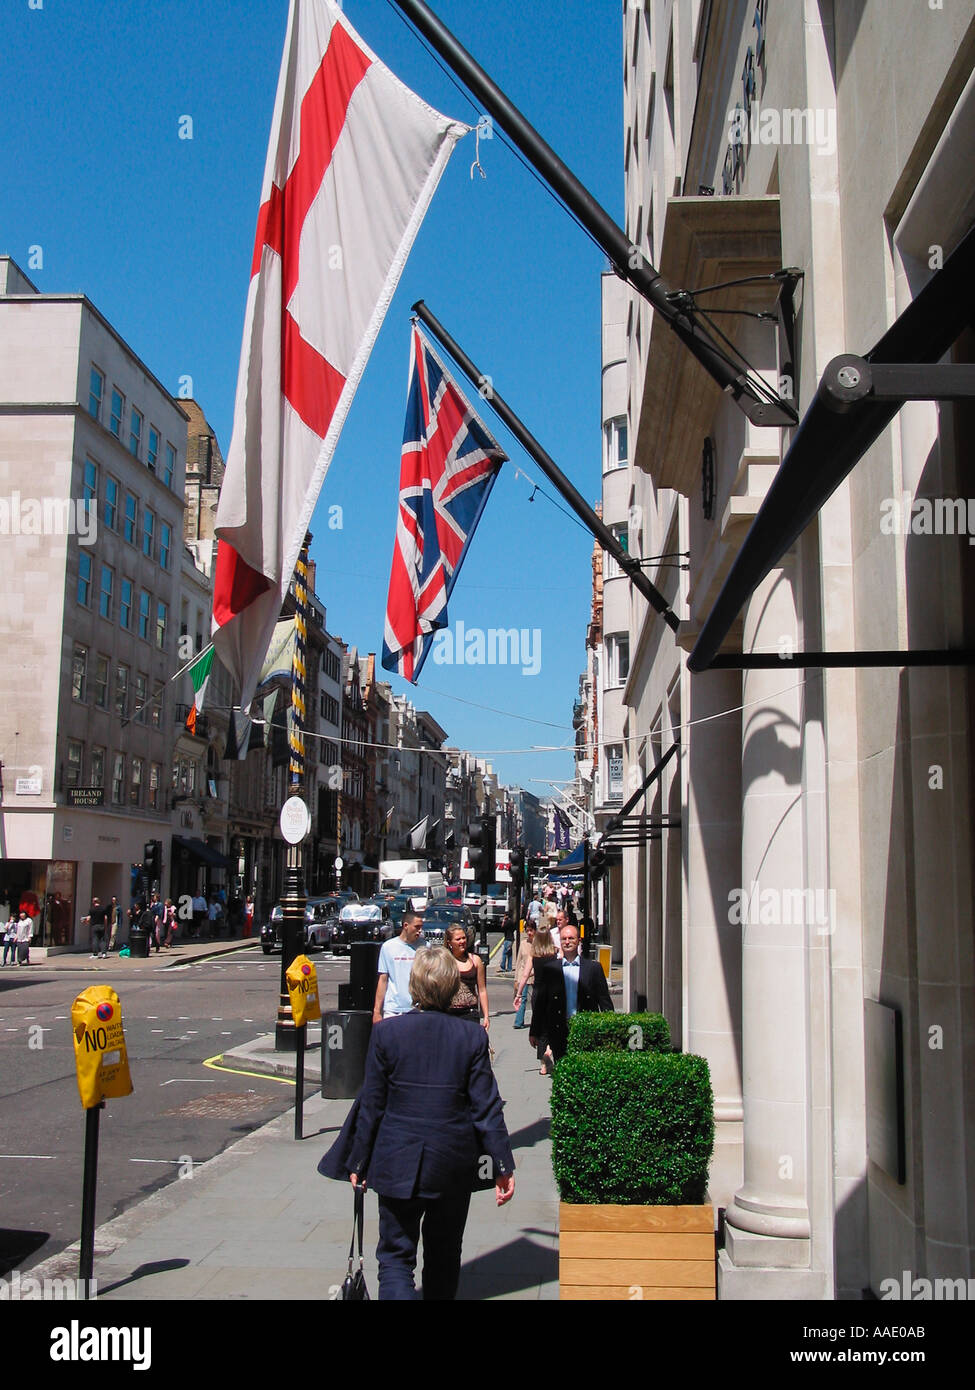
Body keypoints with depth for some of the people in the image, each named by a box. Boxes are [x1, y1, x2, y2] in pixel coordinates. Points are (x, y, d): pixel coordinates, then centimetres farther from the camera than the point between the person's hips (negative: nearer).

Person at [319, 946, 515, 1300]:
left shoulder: (386, 1033, -9)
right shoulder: (472, 1038, -8)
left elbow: (371, 1105, -4)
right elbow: (487, 1108, -7)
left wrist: (359, 1162, 5)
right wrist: (503, 1166, -1)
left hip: (398, 1164, -1)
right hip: (454, 1165, 2)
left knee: (395, 1255, 6)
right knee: (444, 1255, 20)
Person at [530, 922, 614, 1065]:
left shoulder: (594, 967, 6)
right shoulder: (549, 968, 7)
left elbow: (605, 1001, 6)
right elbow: (540, 1002, 8)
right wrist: (534, 1032, 6)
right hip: (559, 1032, 1)